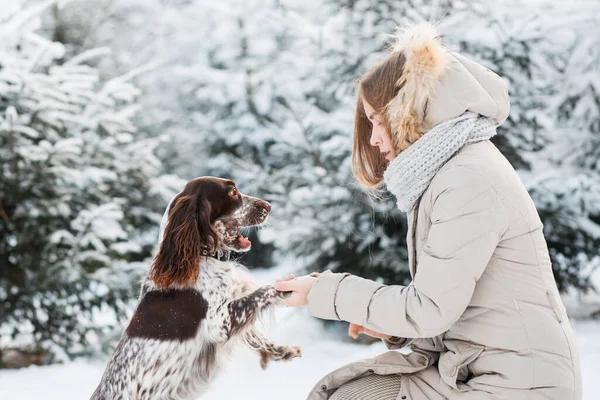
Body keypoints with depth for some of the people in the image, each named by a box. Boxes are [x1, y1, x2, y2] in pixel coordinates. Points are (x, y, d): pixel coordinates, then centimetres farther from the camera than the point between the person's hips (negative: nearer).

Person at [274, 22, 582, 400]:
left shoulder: (469, 181, -20)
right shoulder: (447, 170, 11)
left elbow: (429, 308, -20)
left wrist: (325, 292, -11)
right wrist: (397, 325, 1)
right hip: (469, 362, 9)